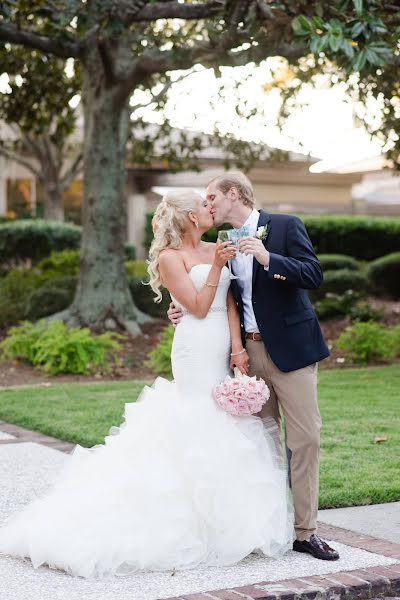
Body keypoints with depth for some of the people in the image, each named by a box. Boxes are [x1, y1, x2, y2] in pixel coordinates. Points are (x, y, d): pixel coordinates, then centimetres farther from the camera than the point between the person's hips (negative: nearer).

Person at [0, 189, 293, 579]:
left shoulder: (217, 250, 14)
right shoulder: (170, 258, -4)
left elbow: (230, 303, 7)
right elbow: (199, 308, -10)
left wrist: (238, 349, -4)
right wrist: (216, 266, -16)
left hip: (224, 350, 7)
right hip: (196, 352, -7)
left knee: (228, 430, 7)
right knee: (200, 429, -5)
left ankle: (232, 522, 15)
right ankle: (203, 528, 4)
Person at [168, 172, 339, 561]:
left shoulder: (285, 226, -3)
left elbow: (313, 275, -13)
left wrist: (268, 258, -23)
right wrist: (185, 313, 3)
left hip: (290, 349, -5)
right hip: (249, 352, 5)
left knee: (304, 437, -5)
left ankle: (305, 532, 1)